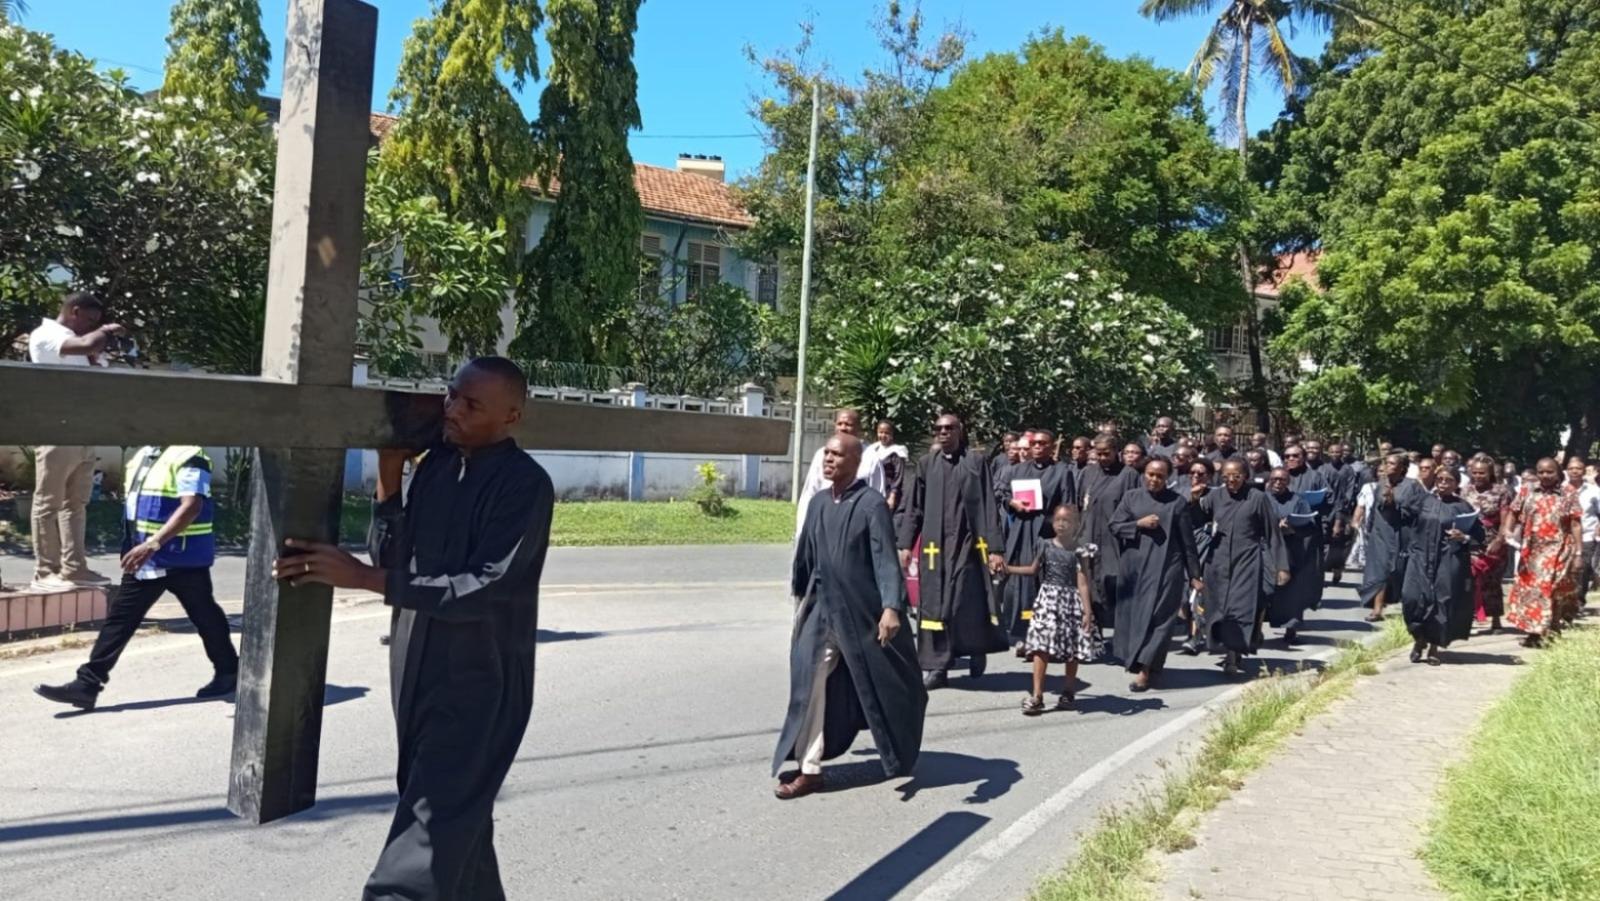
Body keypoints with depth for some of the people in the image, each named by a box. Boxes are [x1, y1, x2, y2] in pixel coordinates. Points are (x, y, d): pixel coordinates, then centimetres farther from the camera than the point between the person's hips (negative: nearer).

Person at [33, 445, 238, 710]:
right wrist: (136, 547, 20)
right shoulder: (142, 455, 11)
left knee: (204, 616, 8)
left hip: (183, 559, -8)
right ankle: (87, 683, 6)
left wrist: (154, 543, -36)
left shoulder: (189, 457, -17)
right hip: (146, 559, 8)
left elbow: (191, 506, -29)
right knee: (119, 616, 4)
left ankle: (228, 673, 25)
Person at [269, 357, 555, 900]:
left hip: (478, 685, -7)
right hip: (417, 675, 7)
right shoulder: (435, 464, 7)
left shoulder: (525, 485, -15)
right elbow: (394, 562, 6)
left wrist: (362, 577, -24)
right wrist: (388, 477, -6)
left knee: (432, 835, -9)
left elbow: (484, 588, -22)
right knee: (460, 819, 20)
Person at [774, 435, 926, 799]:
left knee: (881, 688, 11)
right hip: (822, 610, 5)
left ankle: (899, 757, 35)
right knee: (811, 687, 1)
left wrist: (891, 607, -34)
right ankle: (810, 768, 10)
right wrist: (800, 594, 25)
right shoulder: (818, 503, 5)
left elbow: (886, 559, -22)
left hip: (863, 612, -5)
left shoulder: (872, 504, -14)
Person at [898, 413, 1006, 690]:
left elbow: (988, 506, -2)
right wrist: (906, 544, 3)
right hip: (934, 544, 2)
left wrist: (994, 548, -8)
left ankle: (977, 650, 25)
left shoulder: (975, 462, 1)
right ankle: (935, 665, 8)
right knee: (934, 603, 2)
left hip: (967, 543, -2)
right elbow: (914, 507, 10)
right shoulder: (927, 464, 9)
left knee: (969, 602, -1)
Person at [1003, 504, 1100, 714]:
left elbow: (1083, 583, -8)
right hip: (1048, 600, 2)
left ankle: (1068, 691, 24)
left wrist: (1087, 610, -13)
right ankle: (1037, 695, -6)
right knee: (1041, 646, -6)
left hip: (1071, 602, -2)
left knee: (1072, 649, 8)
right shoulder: (1046, 547, 4)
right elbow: (1033, 570, 18)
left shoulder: (1079, 551, -5)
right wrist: (1008, 568, 14)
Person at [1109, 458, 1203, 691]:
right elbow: (1114, 526, 4)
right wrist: (1139, 524, -11)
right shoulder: (1131, 498, 8)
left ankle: (1145, 669, -8)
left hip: (1166, 567, -3)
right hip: (1135, 566, 3)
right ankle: (1148, 664, 22)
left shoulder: (1178, 502, 1)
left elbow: (1188, 541, 3)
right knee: (1133, 615, 7)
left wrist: (1194, 574, 3)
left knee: (1157, 616, -8)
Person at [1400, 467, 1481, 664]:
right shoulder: (1424, 501, 9)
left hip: (1449, 562, -2)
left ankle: (1434, 647, 14)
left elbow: (1479, 536, 1)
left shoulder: (1463, 507, 0)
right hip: (1421, 557, 2)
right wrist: (1410, 551, 6)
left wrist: (1464, 538, -18)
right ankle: (1419, 639, 10)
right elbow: (1412, 527, 13)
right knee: (1413, 597, -11)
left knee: (1443, 602, 0)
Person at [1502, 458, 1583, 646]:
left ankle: (1553, 633, 11)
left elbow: (1576, 525, -1)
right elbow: (1513, 512, 7)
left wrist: (1578, 553, -6)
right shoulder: (1526, 491, 5)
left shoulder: (1568, 496, 1)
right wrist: (1507, 530, -12)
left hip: (1557, 552, -2)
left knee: (1554, 591, -1)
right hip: (1531, 551, 2)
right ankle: (1533, 632, 11)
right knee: (1529, 589, 3)